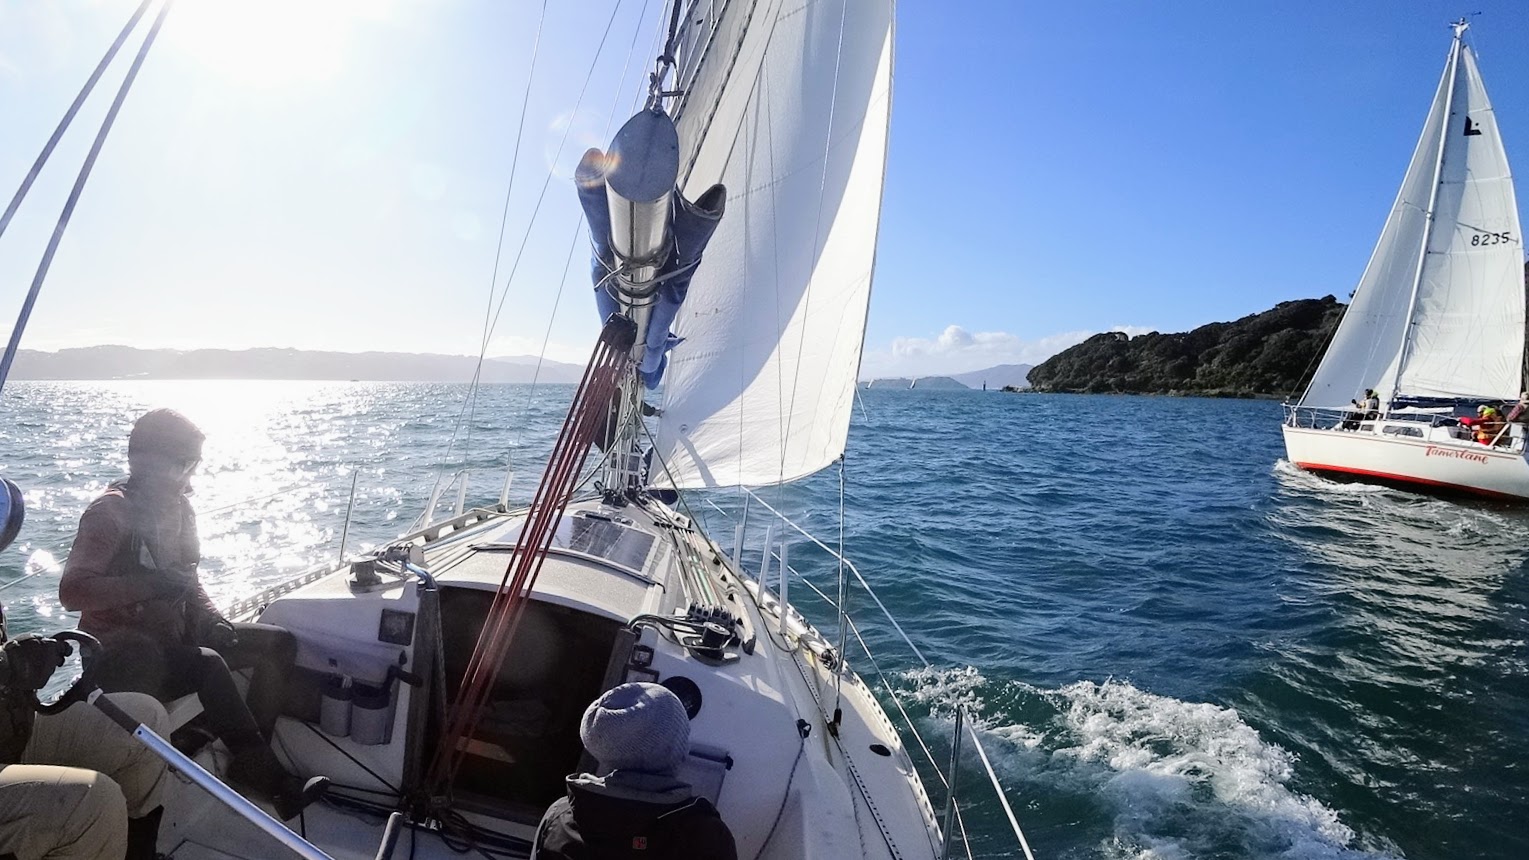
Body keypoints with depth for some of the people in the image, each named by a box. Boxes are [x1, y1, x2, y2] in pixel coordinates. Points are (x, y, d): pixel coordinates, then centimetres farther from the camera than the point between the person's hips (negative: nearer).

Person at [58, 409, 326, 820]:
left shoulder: (178, 508, 7)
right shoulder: (110, 513, -16)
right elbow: (71, 591, -25)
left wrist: (213, 619, 0)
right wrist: (148, 584, -34)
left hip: (172, 635, 8)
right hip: (122, 655, -8)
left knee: (279, 643, -6)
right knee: (208, 665, -33)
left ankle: (250, 764, -8)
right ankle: (274, 781, -24)